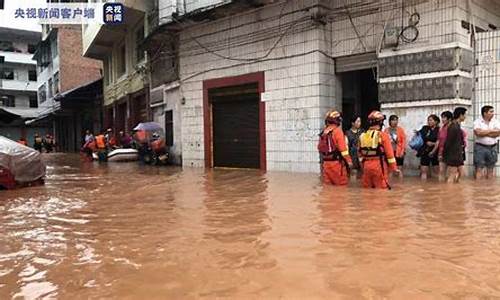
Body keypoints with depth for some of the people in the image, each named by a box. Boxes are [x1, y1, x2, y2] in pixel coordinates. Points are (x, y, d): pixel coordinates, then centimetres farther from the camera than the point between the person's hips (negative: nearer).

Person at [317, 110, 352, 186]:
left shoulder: (323, 132, 8)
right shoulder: (337, 131, -12)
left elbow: (320, 147, 15)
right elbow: (343, 148, -17)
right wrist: (349, 160, -12)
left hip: (326, 163, 7)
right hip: (337, 162, -7)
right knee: (341, 184, 1)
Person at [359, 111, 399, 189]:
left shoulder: (362, 135, 6)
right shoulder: (383, 135, -10)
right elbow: (389, 153, -10)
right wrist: (394, 167, -2)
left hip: (366, 166, 6)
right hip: (379, 166, -5)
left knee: (367, 188, 16)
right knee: (381, 189, 3)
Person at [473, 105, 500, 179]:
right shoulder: (478, 121, -3)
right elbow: (478, 132, -20)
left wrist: (484, 133, -12)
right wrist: (491, 130, -9)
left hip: (493, 148, 4)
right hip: (480, 147, -4)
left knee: (490, 168, 9)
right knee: (479, 168, -3)